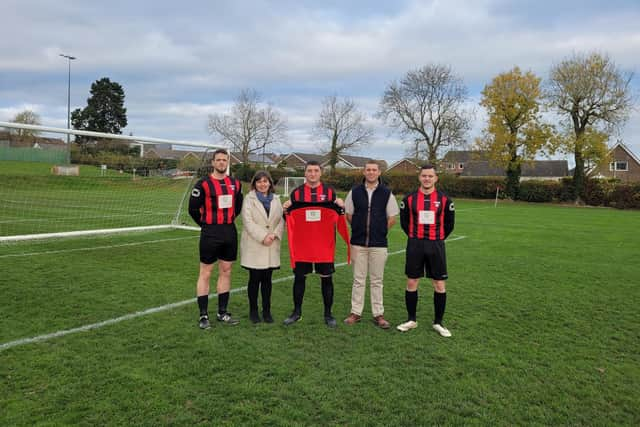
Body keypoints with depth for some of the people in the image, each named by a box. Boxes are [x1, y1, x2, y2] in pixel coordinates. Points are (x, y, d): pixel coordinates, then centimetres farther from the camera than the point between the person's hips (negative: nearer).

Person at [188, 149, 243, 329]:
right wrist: (206, 224, 3)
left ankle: (222, 312, 21)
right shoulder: (203, 184, -9)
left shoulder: (235, 184, 7)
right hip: (210, 234, -5)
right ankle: (203, 315, 8)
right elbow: (193, 208, -6)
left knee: (226, 271, 10)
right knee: (205, 273, 0)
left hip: (230, 232, 5)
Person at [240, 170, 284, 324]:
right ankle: (253, 311, 15)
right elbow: (248, 221, -10)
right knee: (255, 279, 2)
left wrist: (275, 234, -11)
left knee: (267, 279, 7)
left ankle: (267, 311, 16)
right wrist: (263, 237, -16)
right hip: (253, 246, -3)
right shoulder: (249, 199, 1)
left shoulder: (276, 199, 13)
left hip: (271, 247, 3)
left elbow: (281, 220, 7)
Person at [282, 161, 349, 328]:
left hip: (324, 245, 0)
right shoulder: (296, 192, 5)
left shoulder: (330, 192, 4)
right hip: (302, 244, 1)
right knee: (299, 277, 8)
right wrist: (286, 209, -11)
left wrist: (341, 207, -14)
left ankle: (328, 314, 18)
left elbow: (337, 218, 5)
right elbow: (290, 220, 8)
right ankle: (297, 312, 24)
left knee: (326, 278, 5)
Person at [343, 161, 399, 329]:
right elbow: (348, 214, 11)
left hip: (379, 244, -1)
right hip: (358, 242, 1)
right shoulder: (355, 192, 3)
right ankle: (356, 312, 16)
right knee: (358, 279, 8)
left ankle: (378, 314, 14)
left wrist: (379, 231, 3)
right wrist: (360, 229, 7)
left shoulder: (386, 193, 1)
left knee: (376, 281, 6)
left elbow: (392, 218, 6)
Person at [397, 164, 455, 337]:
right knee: (411, 283, 6)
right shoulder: (409, 199, 0)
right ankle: (411, 320, 21)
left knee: (440, 285, 2)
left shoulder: (444, 199, 0)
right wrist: (415, 238, 10)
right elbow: (404, 221, 11)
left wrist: (438, 239, 8)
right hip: (415, 245, 1)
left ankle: (438, 323, 17)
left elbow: (449, 224, 9)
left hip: (435, 246, 0)